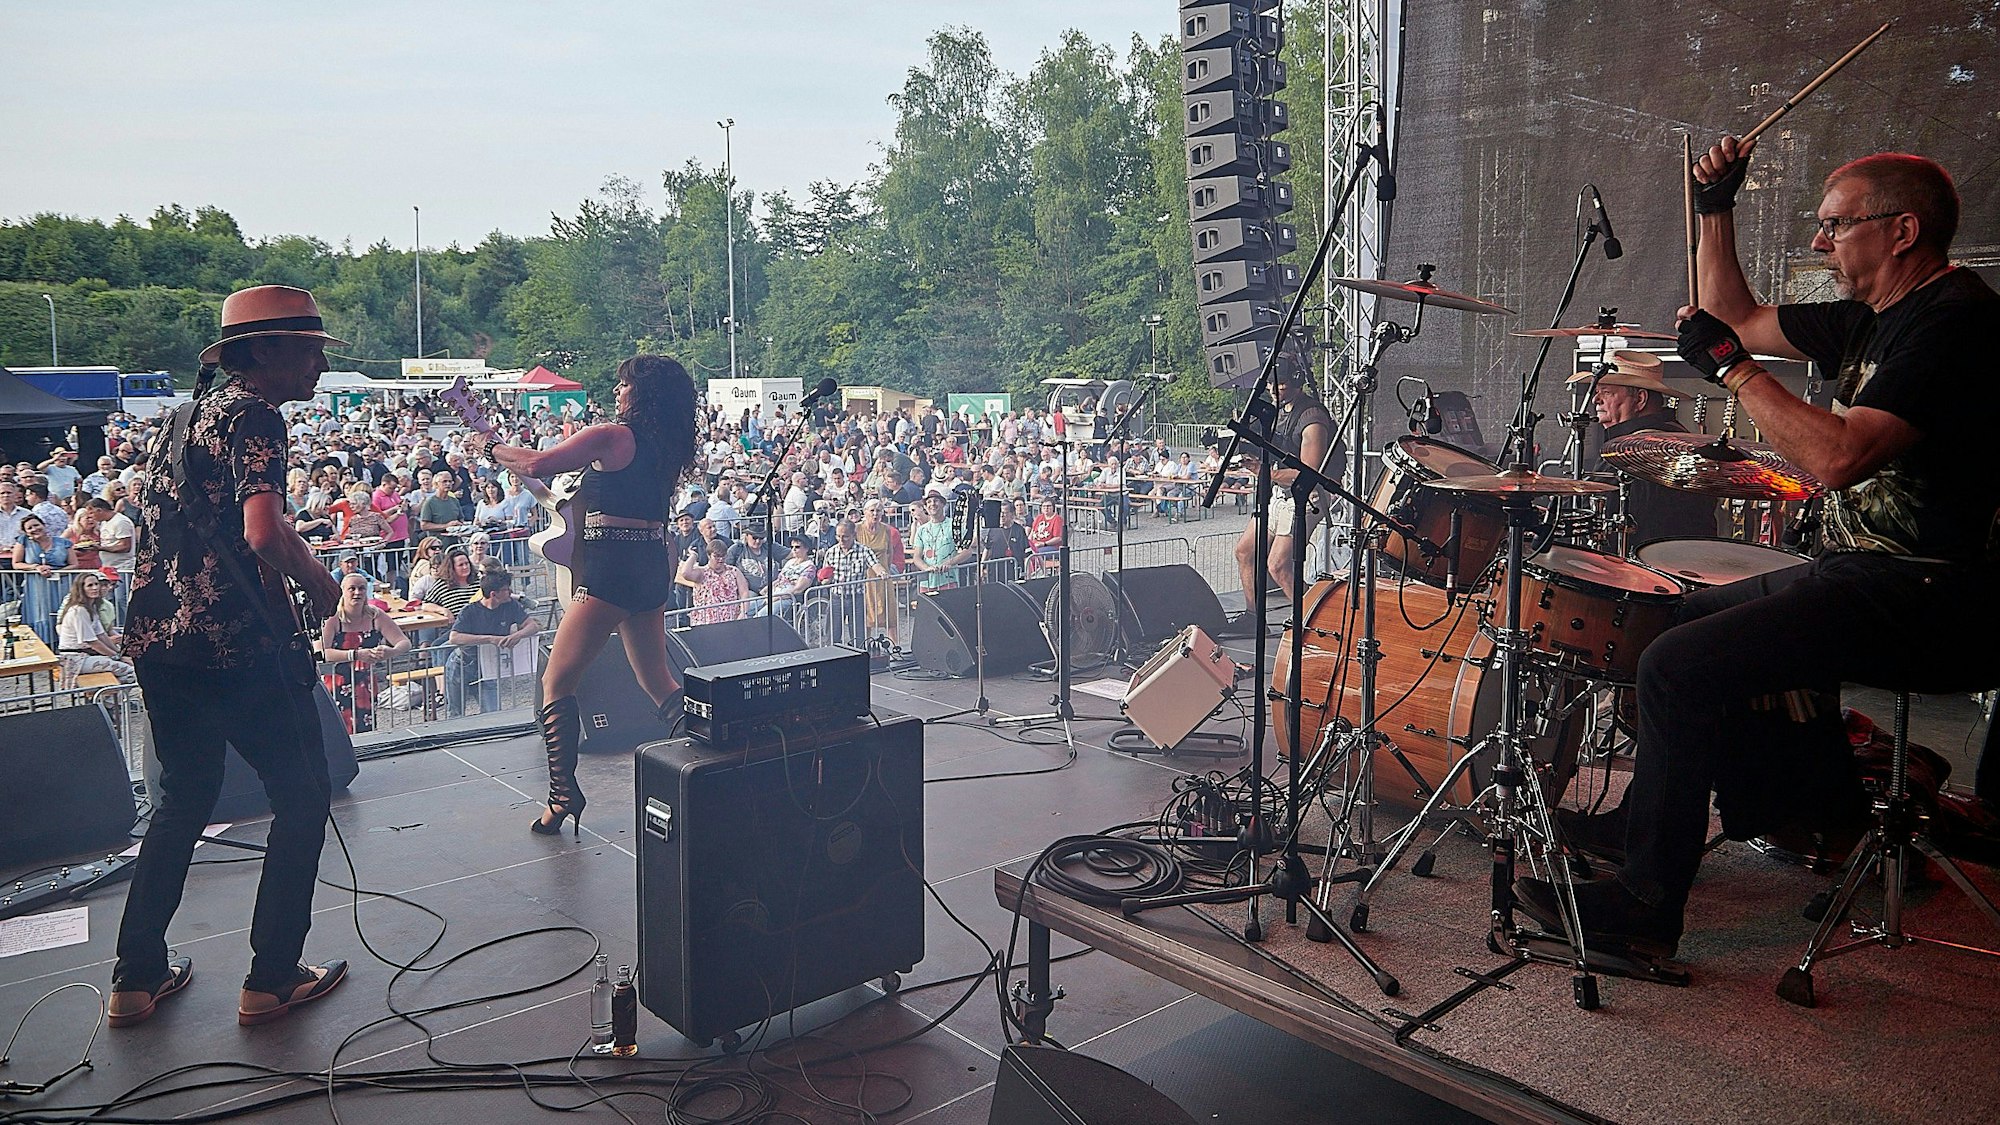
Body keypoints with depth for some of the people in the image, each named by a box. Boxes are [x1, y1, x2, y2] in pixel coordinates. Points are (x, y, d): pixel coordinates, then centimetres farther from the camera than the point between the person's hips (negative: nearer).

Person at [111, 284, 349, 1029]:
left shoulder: (191, 413, 17)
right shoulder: (254, 419, -12)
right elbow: (262, 532, -26)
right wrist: (319, 583, -10)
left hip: (157, 636, 9)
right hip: (233, 642, -9)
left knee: (183, 799, 21)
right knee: (302, 795, 5)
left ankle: (137, 977, 25)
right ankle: (271, 980, 9)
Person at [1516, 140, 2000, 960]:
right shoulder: (1871, 316, 13)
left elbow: (1840, 457, -30)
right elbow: (1740, 321, 24)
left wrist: (1732, 368, -20)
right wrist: (1716, 212, 15)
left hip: (1919, 600, -11)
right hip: (1862, 570, 11)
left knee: (1681, 665, -21)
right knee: (1688, 617, 21)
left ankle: (1646, 906, -11)